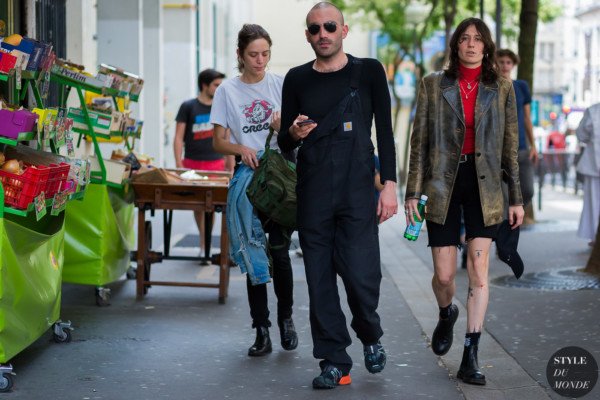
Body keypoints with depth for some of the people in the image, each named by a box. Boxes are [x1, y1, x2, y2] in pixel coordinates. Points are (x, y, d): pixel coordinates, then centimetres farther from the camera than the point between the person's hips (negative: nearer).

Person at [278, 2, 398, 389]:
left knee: (361, 273, -9)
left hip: (357, 191, -2)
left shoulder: (368, 71, 3)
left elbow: (386, 131, 3)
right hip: (313, 194, 3)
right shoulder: (297, 79, 9)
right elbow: (284, 144, 13)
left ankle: (371, 337, 21)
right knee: (320, 279, 1)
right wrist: (293, 133, -11)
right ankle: (335, 362, 11)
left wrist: (389, 185, -5)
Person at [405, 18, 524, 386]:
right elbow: (419, 141, 4)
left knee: (479, 270, -7)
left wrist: (516, 197, 5)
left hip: (484, 186, 0)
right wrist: (413, 191, -1)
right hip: (443, 184, 0)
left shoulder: (502, 88, 6)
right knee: (444, 275, 0)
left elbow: (510, 146, 8)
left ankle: (470, 359, -2)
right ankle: (447, 314, 37)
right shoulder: (433, 85, 4)